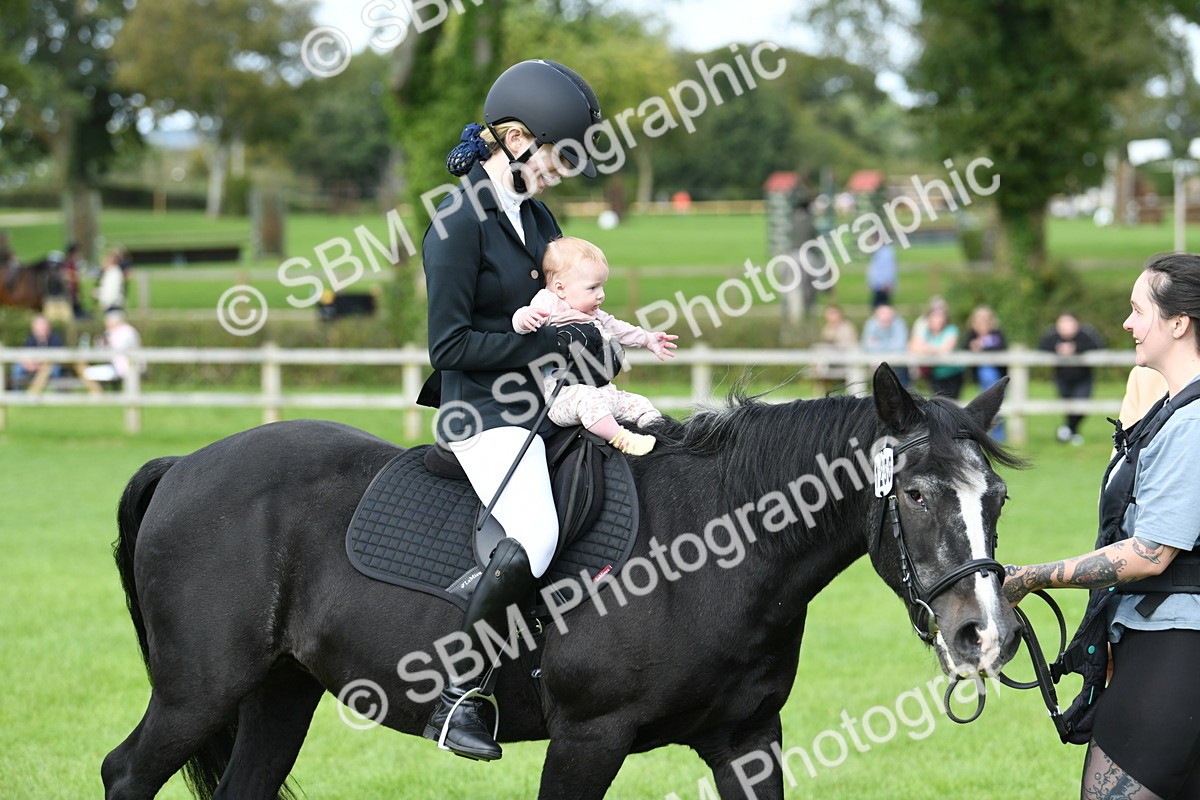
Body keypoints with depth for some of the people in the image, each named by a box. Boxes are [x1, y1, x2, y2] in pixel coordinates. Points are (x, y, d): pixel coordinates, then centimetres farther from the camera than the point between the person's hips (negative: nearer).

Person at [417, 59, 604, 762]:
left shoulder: (538, 218, 12)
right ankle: (459, 700, -18)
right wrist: (550, 342, -16)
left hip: (547, 403, 9)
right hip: (482, 412, -9)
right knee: (535, 538, -30)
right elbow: (450, 345, -16)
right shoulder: (461, 223, -13)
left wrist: (592, 344, 1)